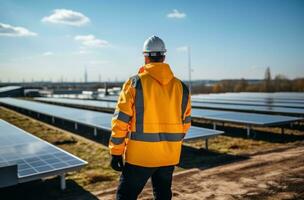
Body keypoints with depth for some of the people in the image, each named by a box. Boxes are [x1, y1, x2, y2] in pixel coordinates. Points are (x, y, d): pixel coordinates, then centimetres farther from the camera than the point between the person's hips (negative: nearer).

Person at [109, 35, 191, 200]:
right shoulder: (181, 87, 3)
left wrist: (116, 153, -2)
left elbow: (120, 121, -10)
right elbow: (186, 123, 10)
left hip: (140, 155, -4)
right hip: (170, 156, 4)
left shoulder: (135, 83, -9)